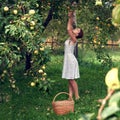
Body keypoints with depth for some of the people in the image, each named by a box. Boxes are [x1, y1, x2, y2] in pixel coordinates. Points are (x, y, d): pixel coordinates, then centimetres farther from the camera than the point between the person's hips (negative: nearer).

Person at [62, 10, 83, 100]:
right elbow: (70, 27, 14)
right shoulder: (71, 38, 9)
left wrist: (70, 18, -13)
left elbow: (68, 29, -20)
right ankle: (70, 96, 10)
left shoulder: (74, 39, -13)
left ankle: (77, 96, 0)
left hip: (71, 60, -9)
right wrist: (71, 18, 4)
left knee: (72, 79, -6)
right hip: (68, 59, 9)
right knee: (70, 80, 8)